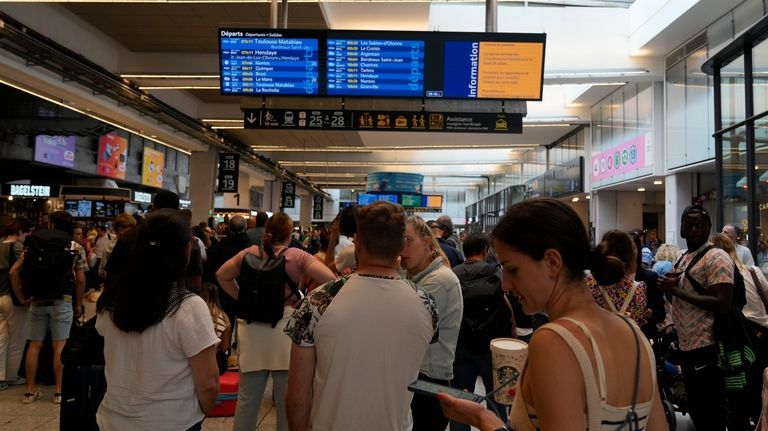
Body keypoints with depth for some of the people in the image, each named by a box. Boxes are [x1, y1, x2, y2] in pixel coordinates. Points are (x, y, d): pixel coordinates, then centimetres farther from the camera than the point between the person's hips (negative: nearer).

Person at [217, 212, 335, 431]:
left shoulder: (249, 253, 3)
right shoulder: (297, 256, -7)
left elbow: (221, 275, 13)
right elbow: (330, 279, -14)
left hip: (252, 330, 3)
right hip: (285, 330, -3)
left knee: (247, 399, 15)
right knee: (286, 400, 10)